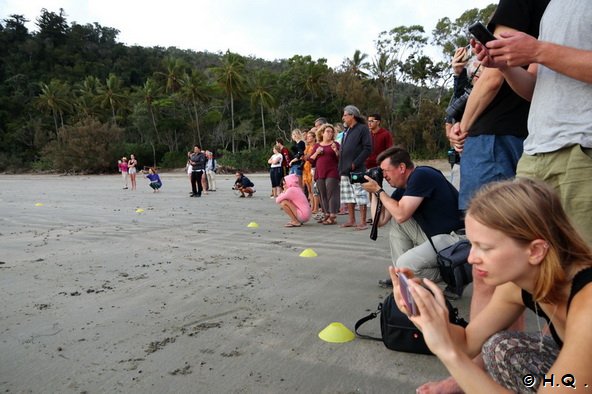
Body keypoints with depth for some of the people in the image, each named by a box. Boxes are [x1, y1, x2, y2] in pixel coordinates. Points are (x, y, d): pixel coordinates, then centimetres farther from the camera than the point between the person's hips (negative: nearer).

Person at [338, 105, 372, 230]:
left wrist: (355, 163, -17)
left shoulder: (362, 128, -5)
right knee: (348, 196, 11)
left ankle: (363, 222, 0)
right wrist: (341, 166, 12)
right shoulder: (347, 130, 19)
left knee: (360, 195, -6)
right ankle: (351, 220, 19)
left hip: (357, 169, -8)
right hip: (345, 170, 8)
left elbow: (368, 148, -13)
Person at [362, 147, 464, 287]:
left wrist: (378, 190, -11)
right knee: (395, 221, 7)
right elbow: (380, 220, 13)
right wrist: (374, 193, 7)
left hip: (456, 237, -10)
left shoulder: (421, 175, -16)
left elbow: (401, 215, -23)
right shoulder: (402, 188, 11)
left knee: (404, 265, -21)